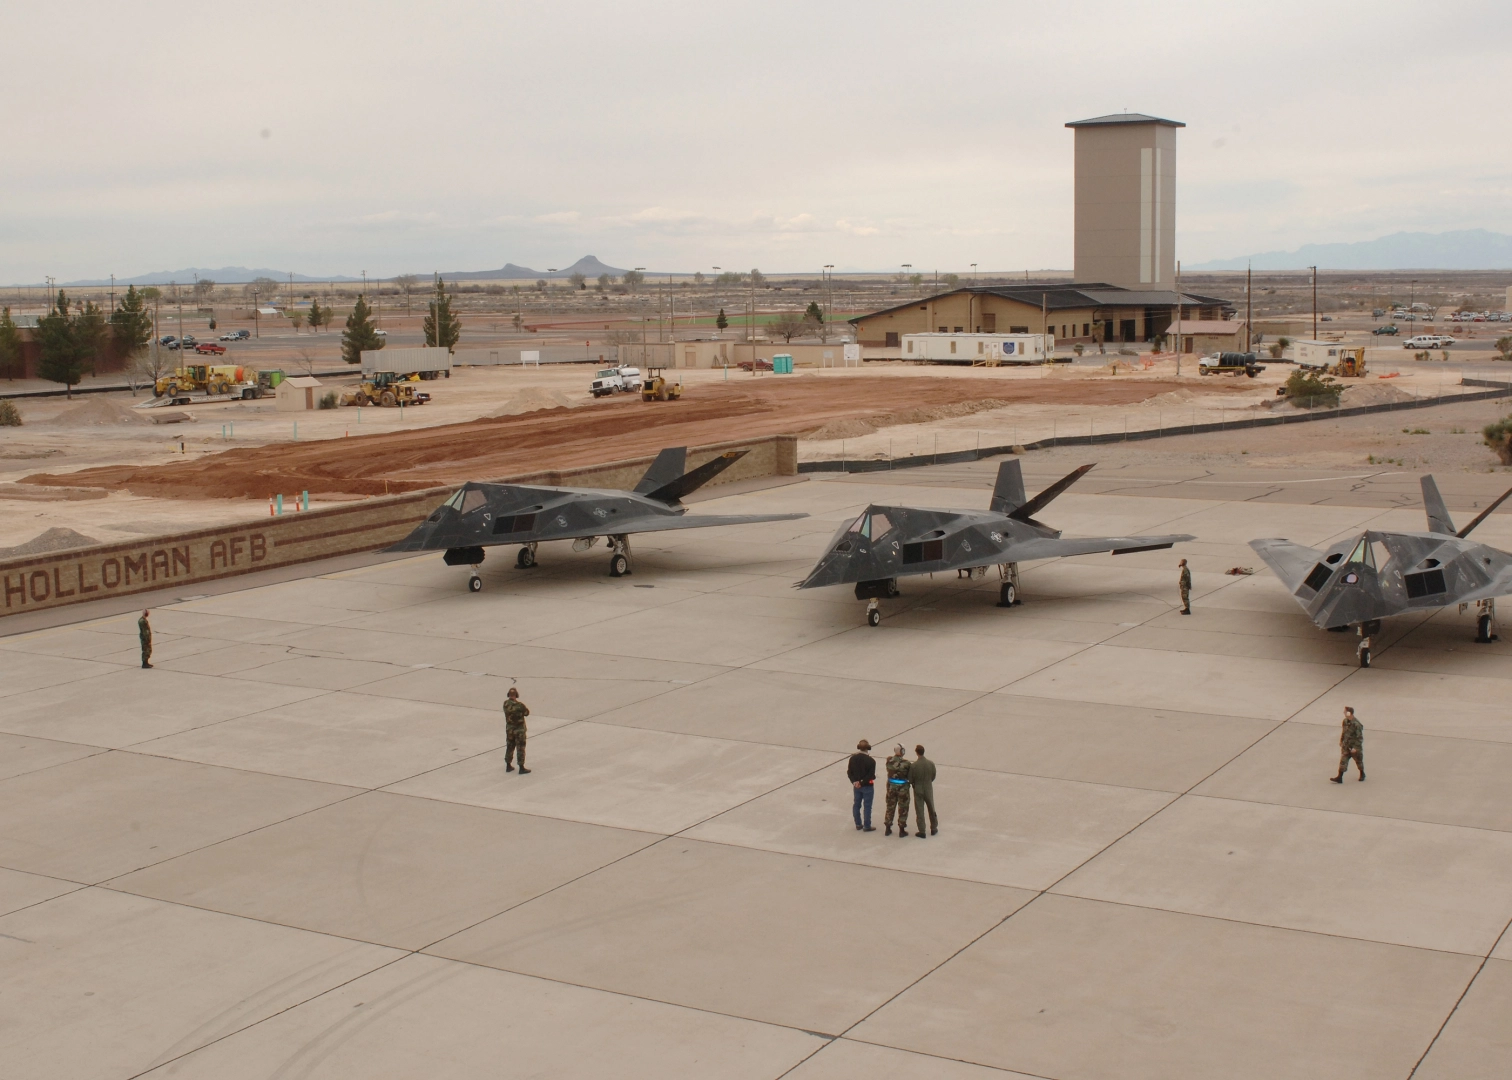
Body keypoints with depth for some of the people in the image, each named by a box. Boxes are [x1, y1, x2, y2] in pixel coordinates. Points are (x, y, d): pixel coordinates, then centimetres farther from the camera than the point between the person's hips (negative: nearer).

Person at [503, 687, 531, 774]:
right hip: (519, 730, -5)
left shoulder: (505, 704, -7)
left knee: (509, 747, 18)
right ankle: (521, 768, 7)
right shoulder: (520, 705, -24)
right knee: (520, 748, 3)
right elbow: (527, 713, -8)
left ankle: (508, 766, 27)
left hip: (509, 729, 5)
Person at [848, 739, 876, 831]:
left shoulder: (853, 758, -3)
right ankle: (867, 826, 11)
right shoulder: (871, 760, -18)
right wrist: (862, 782, -15)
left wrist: (854, 781, -6)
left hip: (856, 786, 5)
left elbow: (849, 772, -2)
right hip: (867, 786, -4)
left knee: (856, 805, 16)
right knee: (867, 806, 5)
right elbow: (871, 775, -20)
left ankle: (858, 825, 24)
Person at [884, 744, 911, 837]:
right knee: (903, 809, 10)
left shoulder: (889, 761, -9)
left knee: (890, 807, 18)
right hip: (902, 787, -4)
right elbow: (909, 775, -13)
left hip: (891, 786, 4)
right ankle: (902, 830, 16)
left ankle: (888, 829, 25)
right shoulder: (905, 763, -22)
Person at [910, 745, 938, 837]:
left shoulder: (913, 765, -20)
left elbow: (910, 780, -12)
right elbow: (933, 777, 1)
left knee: (919, 811, 8)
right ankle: (933, 829, 32)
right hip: (929, 789, 3)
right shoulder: (931, 764, -11)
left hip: (918, 790, -3)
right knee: (931, 809, 19)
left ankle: (922, 831, 12)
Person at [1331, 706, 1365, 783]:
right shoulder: (1345, 721, -2)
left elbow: (1359, 738, -21)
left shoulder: (1356, 724, -25)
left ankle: (1362, 774, 40)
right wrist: (1341, 741, 20)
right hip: (1346, 745, 6)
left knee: (1358, 761, 16)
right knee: (1343, 761, -2)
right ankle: (1339, 777, -3)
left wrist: (1355, 748, -22)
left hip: (1355, 746, -5)